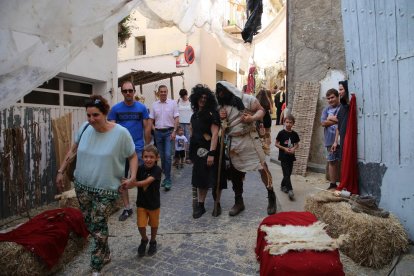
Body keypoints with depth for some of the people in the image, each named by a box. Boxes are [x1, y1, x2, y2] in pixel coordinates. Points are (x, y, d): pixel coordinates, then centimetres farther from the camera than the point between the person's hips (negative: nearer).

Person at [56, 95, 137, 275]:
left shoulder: (120, 133, -18)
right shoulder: (85, 128, -5)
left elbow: (133, 156, -7)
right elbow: (73, 149, 10)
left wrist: (133, 176, -21)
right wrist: (61, 171, 10)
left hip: (106, 190, -5)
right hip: (82, 186, 5)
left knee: (98, 227, 0)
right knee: (90, 224, 19)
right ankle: (104, 254, 46)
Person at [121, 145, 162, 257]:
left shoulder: (157, 170, -22)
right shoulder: (140, 168, -9)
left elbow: (146, 182, -34)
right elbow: (134, 182, -12)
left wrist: (131, 183, -47)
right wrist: (126, 185, -33)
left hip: (154, 203, -2)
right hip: (141, 202, 2)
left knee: (153, 224, 16)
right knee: (141, 225, 5)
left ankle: (153, 241, 44)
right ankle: (144, 240, 37)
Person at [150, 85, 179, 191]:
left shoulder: (172, 103, 0)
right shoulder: (154, 105, 9)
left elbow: (176, 118, -3)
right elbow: (151, 119, 11)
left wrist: (174, 132, -11)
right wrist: (153, 129, -3)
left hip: (169, 131, -3)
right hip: (158, 132, 4)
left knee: (167, 155, -12)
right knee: (162, 156, 9)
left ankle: (168, 180, -6)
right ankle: (166, 176, 22)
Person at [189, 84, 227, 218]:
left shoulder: (212, 113, -11)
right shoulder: (195, 115, 11)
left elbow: (215, 134, -19)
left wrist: (211, 153, -26)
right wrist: (192, 152, 17)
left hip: (211, 151, -6)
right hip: (199, 151, 6)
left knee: (215, 179, 5)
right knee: (200, 178, 10)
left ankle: (217, 204, 21)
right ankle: (200, 205, 21)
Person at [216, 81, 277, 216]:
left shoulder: (247, 99, -5)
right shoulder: (223, 105, 10)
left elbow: (261, 110, -3)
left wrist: (252, 118, -21)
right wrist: (221, 118, -4)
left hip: (249, 139, -5)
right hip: (233, 142, 5)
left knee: (262, 167, -6)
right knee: (234, 172, 9)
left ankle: (271, 198, 12)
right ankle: (238, 202, 24)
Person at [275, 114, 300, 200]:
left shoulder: (294, 134, 3)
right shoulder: (281, 133, -8)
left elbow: (297, 144, 13)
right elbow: (276, 144, -4)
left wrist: (294, 148, -8)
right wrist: (284, 148, -16)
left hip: (291, 156, 5)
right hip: (283, 156, -4)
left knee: (289, 173, 13)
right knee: (286, 174, -10)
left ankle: (283, 186, 33)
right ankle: (290, 190, -11)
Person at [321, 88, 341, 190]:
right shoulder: (326, 109, 12)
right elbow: (323, 123, 0)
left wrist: (331, 119, -9)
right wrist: (337, 120, -9)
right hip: (330, 140, 4)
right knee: (332, 162, 11)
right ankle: (333, 184, 21)